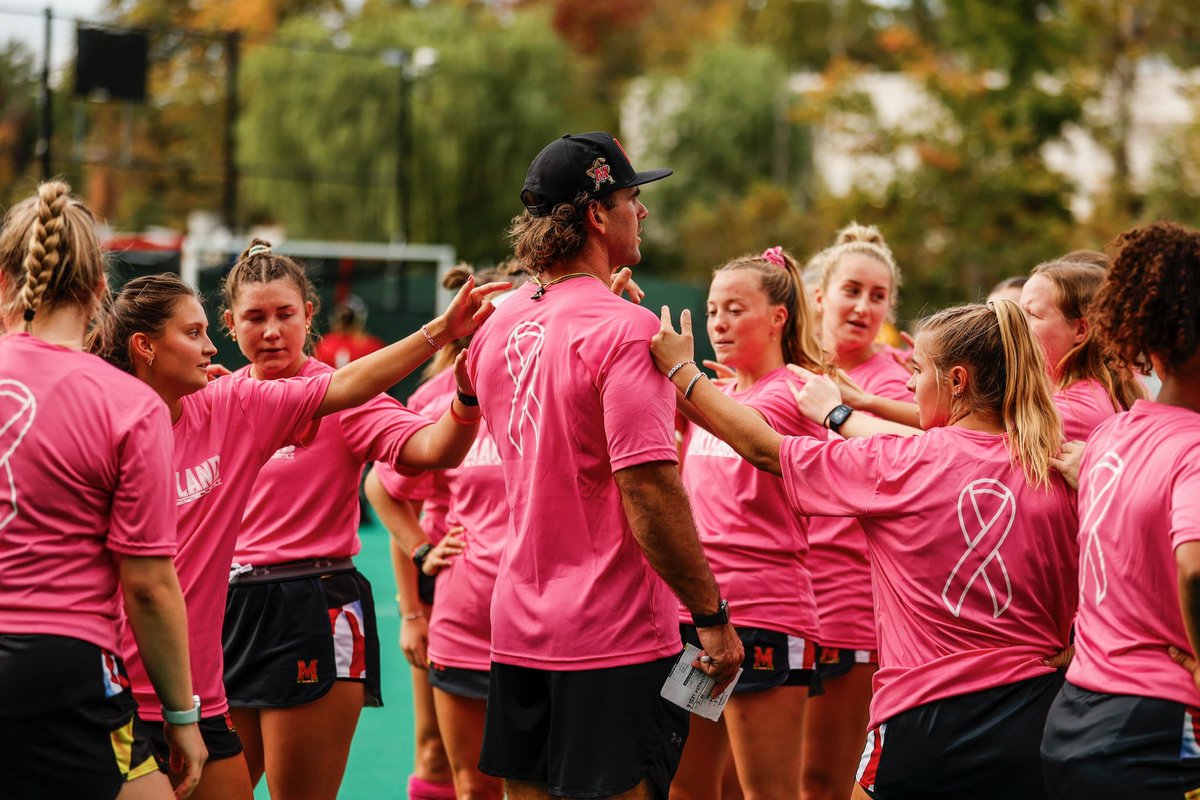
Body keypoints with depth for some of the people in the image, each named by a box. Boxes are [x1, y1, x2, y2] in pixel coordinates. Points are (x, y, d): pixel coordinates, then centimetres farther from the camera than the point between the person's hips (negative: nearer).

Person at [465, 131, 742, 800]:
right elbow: (650, 488, -21)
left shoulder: (497, 326, 9)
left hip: (519, 630, 8)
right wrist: (712, 616, -14)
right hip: (615, 636, -8)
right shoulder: (624, 328, -16)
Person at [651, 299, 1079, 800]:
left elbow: (764, 449, 2)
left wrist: (681, 371, 14)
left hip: (930, 721, -3)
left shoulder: (900, 464, -8)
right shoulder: (1052, 473, 0)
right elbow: (1068, 617, 6)